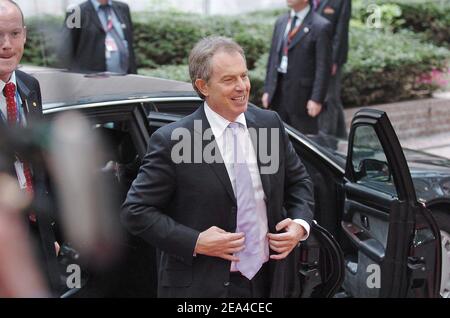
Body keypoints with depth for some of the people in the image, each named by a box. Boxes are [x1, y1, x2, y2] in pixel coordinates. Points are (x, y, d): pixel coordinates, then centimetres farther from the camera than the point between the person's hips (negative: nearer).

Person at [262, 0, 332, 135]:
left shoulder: (320, 26, -9)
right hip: (278, 90, 6)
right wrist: (267, 89, 10)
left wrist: (317, 99, -15)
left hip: (302, 92, -6)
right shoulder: (281, 22, 12)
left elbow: (323, 67, -11)